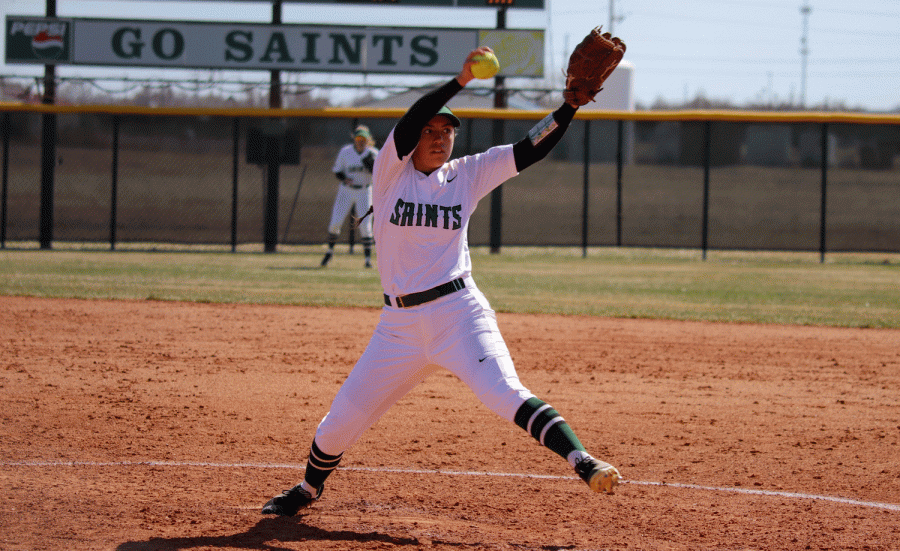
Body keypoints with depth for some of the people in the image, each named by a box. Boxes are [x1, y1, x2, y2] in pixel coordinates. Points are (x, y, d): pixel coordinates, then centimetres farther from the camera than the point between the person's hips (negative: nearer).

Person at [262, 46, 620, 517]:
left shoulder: (468, 174, 5)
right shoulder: (390, 170, 0)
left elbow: (531, 149, -2)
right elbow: (410, 121, -18)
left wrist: (572, 104, -15)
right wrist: (460, 81, -30)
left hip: (458, 313, -1)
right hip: (399, 324, 1)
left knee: (505, 394, -24)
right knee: (341, 420, 9)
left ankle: (584, 463, -33)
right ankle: (307, 490, 35)